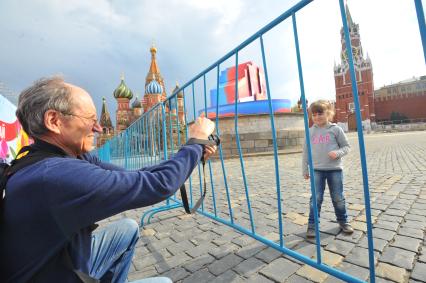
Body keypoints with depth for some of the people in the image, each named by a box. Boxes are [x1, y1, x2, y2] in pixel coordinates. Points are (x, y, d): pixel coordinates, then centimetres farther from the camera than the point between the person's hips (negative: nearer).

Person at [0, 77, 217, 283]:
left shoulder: (73, 159, -9)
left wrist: (196, 153, -8)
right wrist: (196, 141, -19)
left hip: (72, 260, 7)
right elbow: (159, 185, -35)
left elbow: (134, 177, -7)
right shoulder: (56, 175, -36)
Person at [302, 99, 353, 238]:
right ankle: (312, 225, 12)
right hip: (317, 170, 1)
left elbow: (346, 146, 3)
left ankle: (343, 221, 34)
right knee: (316, 198, 1)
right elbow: (306, 151, 7)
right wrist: (305, 169, 8)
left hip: (335, 169, 0)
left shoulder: (336, 129, -2)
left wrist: (338, 153, -20)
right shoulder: (310, 131, 2)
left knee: (338, 198, 12)